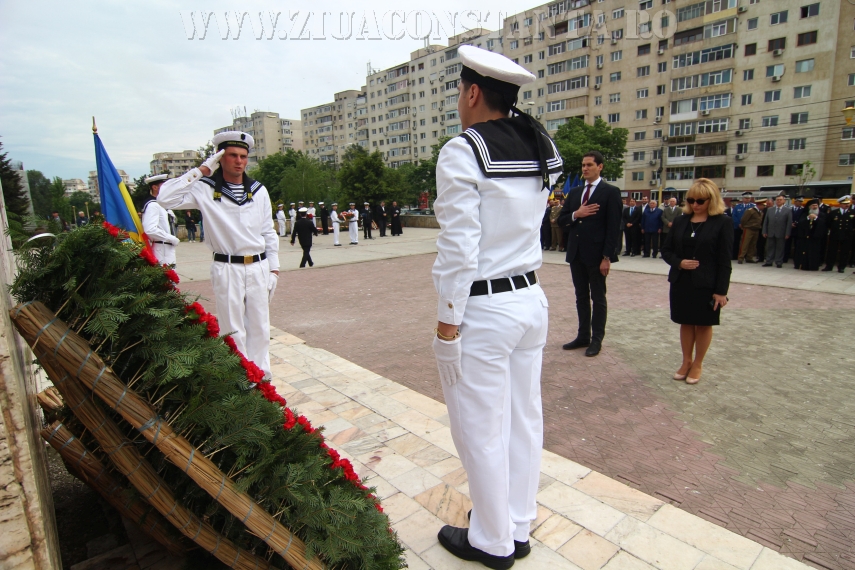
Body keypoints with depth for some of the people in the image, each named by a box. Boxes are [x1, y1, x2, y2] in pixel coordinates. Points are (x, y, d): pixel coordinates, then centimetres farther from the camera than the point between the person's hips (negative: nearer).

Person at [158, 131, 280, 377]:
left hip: (259, 267, 3)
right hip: (226, 269, -3)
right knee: (233, 331, 5)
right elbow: (165, 198, -17)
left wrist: (273, 269, 6)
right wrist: (201, 171, -13)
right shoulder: (205, 189, -3)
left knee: (260, 328, 11)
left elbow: (269, 233, 10)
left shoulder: (259, 190, 7)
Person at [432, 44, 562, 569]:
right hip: (531, 300, 8)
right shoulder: (539, 148, 8)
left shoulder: (463, 152, -14)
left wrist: (446, 328, -11)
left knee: (481, 432, 8)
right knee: (524, 420, 17)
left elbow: (459, 249, -19)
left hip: (484, 310, -8)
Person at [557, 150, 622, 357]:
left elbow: (613, 227, -10)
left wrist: (607, 257, -16)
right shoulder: (574, 192, 12)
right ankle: (583, 336, 23)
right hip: (576, 253, 6)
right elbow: (561, 219, 10)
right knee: (581, 297, 13)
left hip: (596, 254, -6)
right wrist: (576, 214, -10)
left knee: (598, 298, 5)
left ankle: (597, 339, 15)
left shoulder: (610, 192, -5)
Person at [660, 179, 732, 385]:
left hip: (706, 284, -3)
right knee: (686, 323, 13)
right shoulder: (680, 221, 5)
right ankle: (686, 361, 27)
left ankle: (697, 364, 23)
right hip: (680, 282, 4)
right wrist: (679, 262, -12)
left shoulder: (722, 222, -6)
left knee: (703, 324, 9)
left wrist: (721, 290, -11)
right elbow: (666, 250, 9)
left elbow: (724, 260, -8)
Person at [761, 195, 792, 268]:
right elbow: (765, 221, 10)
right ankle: (769, 262, 11)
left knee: (780, 248, 3)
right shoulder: (769, 210, 10)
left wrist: (787, 234, -8)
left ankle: (779, 263, 9)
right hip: (770, 233, 2)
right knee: (770, 248, 6)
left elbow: (789, 223, -2)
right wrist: (764, 231, 2)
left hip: (781, 234, -2)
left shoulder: (787, 210, 3)